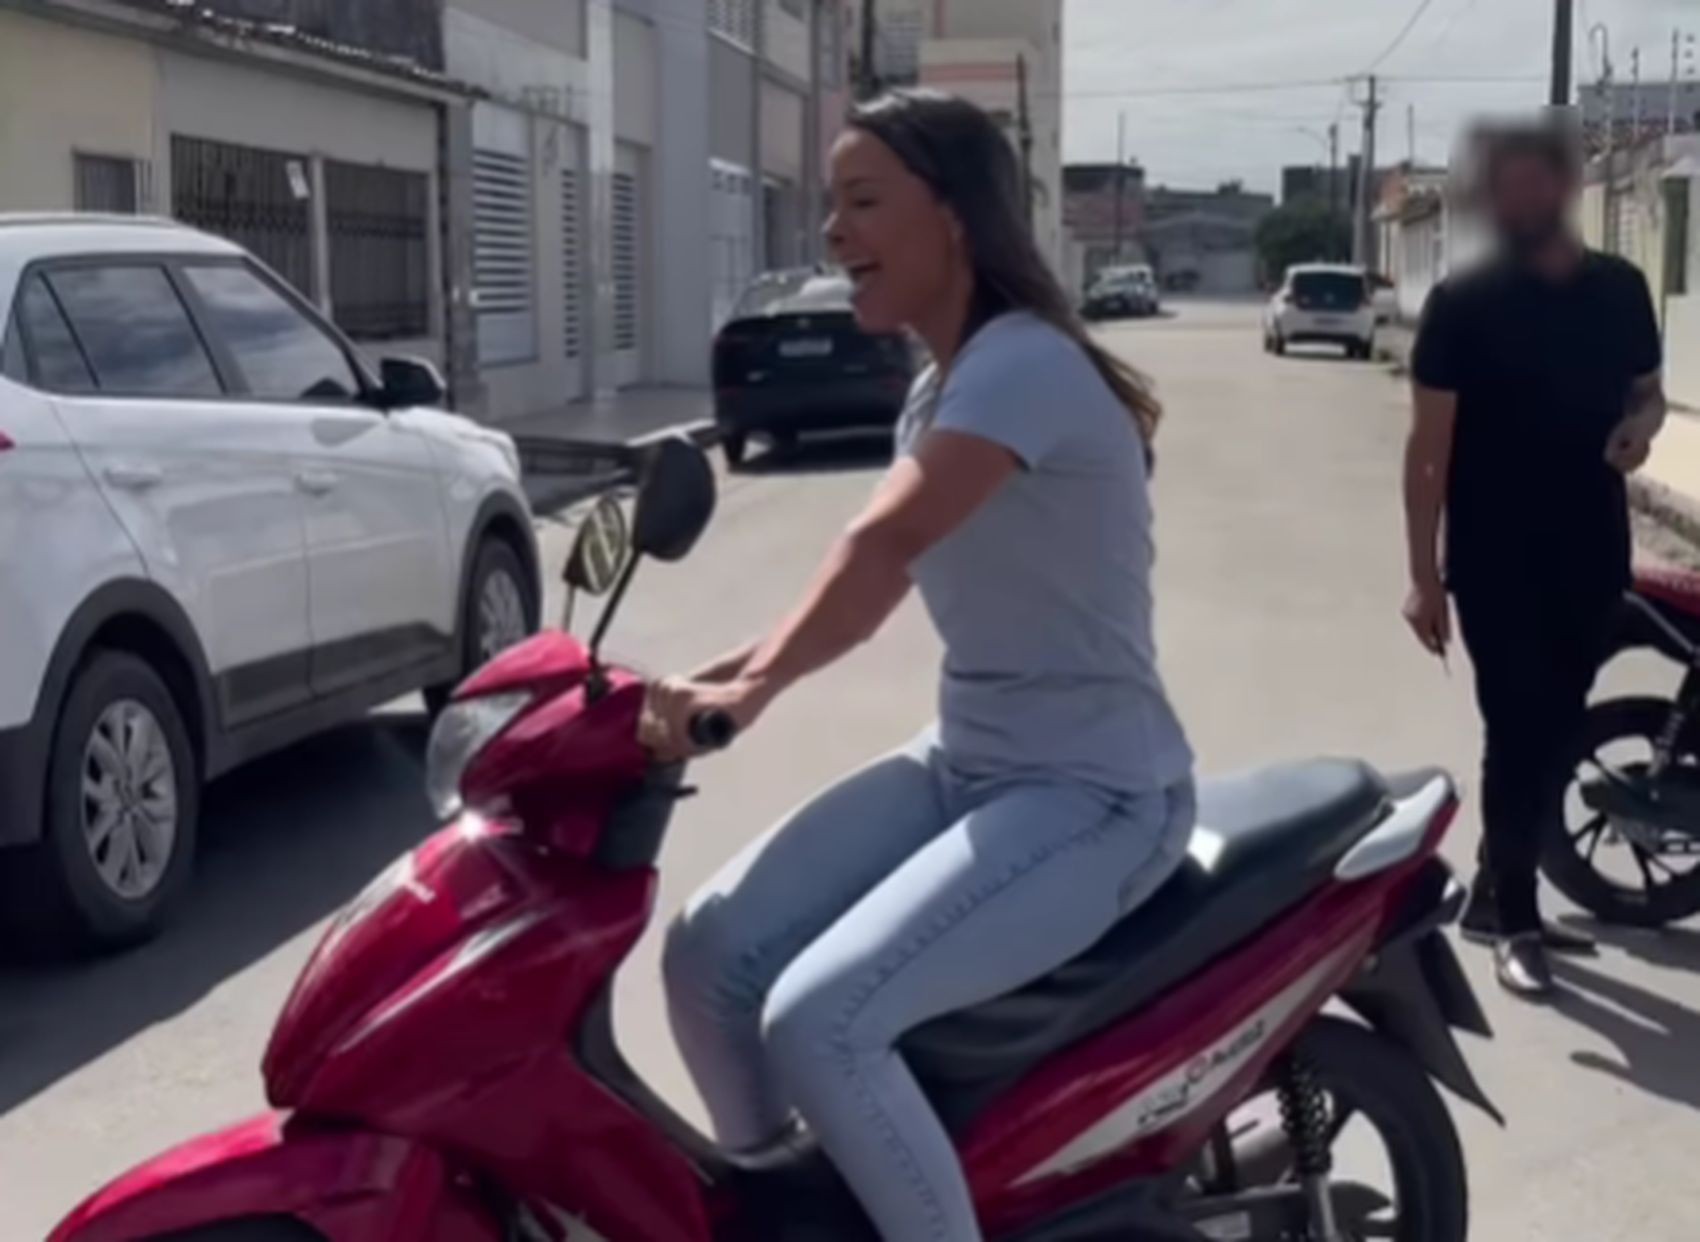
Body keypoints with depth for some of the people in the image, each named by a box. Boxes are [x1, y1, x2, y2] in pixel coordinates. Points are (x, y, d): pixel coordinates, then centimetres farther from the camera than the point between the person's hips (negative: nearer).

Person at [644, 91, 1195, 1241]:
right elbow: (871, 587, 14)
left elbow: (884, 544, -35)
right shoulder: (940, 387, 13)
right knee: (708, 958, 0)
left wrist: (759, 684, -41)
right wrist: (727, 670, 2)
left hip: (1091, 796, -9)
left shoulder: (1024, 361, -18)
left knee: (816, 1021, -25)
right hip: (964, 765, 9)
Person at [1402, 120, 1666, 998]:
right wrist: (1423, 575, -14)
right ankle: (1516, 918, 9)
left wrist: (1641, 423, -7)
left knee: (1555, 735, 12)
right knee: (1519, 734, -3)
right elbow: (1429, 444, -9)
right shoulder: (1463, 302, -7)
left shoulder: (1620, 289, 7)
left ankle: (1494, 893, 26)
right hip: (1496, 560, -5)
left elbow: (1646, 390, 19)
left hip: (1592, 554, 5)